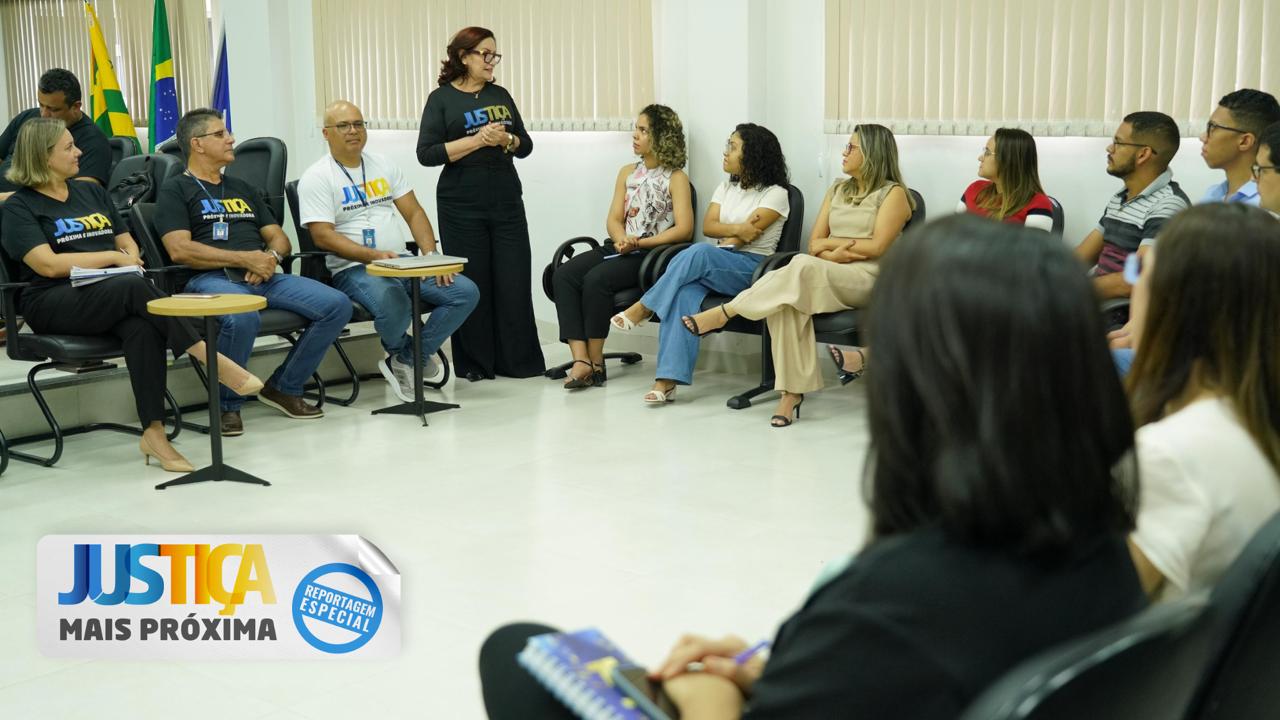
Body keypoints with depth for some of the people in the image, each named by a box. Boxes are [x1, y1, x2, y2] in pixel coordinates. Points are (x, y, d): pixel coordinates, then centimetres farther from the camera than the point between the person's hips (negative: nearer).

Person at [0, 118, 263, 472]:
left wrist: (129, 257, 1)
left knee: (142, 328, -33)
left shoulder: (91, 192, 22)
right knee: (135, 287, -35)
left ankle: (154, 432, -39)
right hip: (55, 302, -4)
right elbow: (48, 264, -10)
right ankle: (212, 359, -33)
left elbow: (128, 242, 25)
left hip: (111, 295, 5)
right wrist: (113, 257, -6)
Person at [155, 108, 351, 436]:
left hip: (265, 277, 6)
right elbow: (180, 250, -7)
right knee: (243, 319, -41)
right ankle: (227, 405, -15)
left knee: (337, 305, -15)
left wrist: (271, 256, -2)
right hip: (211, 278, -6)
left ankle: (284, 387, 0)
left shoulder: (242, 188, 28)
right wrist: (245, 258, -12)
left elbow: (279, 237, 24)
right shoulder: (175, 190, 8)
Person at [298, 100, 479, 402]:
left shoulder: (384, 165, 16)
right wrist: (374, 255, -24)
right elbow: (322, 236, -12)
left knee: (466, 292, -14)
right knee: (394, 305, -38)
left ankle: (406, 360, -2)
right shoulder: (316, 178, -3)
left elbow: (414, 213, 12)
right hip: (355, 269, -6)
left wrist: (431, 256, -5)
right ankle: (401, 351, 0)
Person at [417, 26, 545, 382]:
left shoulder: (500, 95, 13)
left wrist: (506, 140, -9)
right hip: (462, 205, -4)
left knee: (514, 281, 0)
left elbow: (526, 146, 13)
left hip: (507, 202, 4)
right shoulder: (441, 98, 0)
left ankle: (518, 360, 9)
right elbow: (426, 153, -9)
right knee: (471, 284, -1)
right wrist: (476, 140, -16)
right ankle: (473, 363, 10)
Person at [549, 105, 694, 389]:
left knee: (596, 279, -32)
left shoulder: (676, 178, 1)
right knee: (563, 275, -20)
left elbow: (684, 229, -9)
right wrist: (622, 239, -11)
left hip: (651, 254, -6)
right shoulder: (628, 172, 19)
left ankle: (596, 361, -17)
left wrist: (638, 243, -16)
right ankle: (581, 360, -29)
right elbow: (613, 220, 13)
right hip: (618, 248, 6)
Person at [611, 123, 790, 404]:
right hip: (716, 266, 5)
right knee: (684, 293, -31)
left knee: (700, 252, -36)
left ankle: (643, 308, -21)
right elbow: (707, 226, 6)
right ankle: (667, 380, -41)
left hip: (752, 268, -5)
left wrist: (724, 234, 2)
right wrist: (736, 229, -11)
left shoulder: (775, 193, -1)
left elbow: (748, 236, -10)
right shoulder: (727, 187, 20)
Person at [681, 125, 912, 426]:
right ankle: (792, 391, -34)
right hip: (822, 278, 5)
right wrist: (834, 253, -7)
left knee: (804, 267, -36)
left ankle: (724, 313, -31)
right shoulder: (838, 190, 23)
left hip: (868, 278, -5)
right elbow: (814, 245, 15)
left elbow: (877, 246, -7)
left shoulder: (894, 193, 5)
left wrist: (831, 243, 1)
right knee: (785, 302, -32)